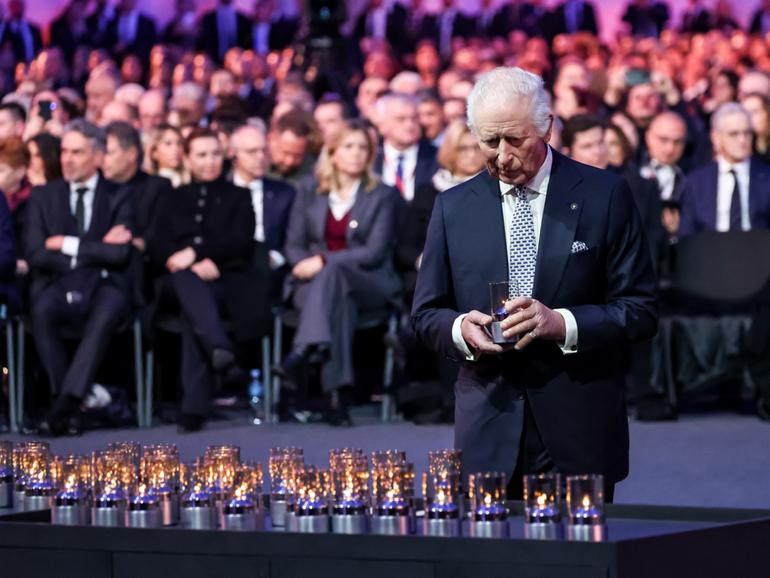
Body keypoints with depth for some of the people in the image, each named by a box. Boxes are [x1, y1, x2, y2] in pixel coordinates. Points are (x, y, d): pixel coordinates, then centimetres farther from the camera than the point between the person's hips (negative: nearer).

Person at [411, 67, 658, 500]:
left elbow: (641, 310, -1)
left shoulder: (605, 196, 1)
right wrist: (460, 329, -8)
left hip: (579, 432, -2)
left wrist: (562, 322, -17)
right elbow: (427, 314, 14)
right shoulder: (453, 208, 10)